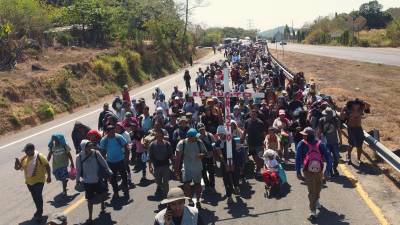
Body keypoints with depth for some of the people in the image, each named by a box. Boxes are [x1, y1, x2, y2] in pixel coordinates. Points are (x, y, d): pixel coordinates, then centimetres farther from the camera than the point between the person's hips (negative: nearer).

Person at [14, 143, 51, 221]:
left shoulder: (40, 157, -17)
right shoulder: (24, 158, -1)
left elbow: (47, 166, -9)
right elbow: (17, 168, 4)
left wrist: (49, 176, -5)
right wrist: (17, 162, -17)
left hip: (38, 181, -6)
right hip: (29, 182, 6)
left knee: (38, 197, -9)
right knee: (35, 197, 18)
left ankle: (38, 214, 2)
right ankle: (39, 211, 36)